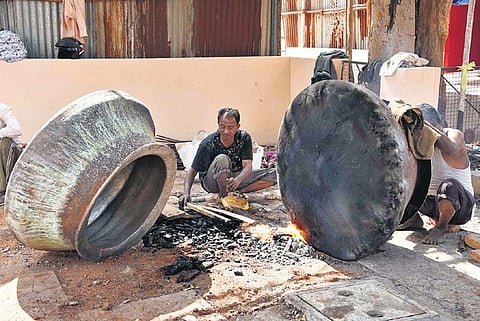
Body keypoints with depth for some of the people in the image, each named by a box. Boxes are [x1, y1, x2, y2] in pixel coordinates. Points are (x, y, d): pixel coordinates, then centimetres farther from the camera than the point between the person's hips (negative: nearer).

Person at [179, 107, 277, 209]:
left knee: (274, 175, -14)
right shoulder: (208, 144, -20)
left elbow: (247, 166, -20)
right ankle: (223, 196, -18)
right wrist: (186, 193, -34)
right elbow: (192, 171, -17)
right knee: (222, 159, -37)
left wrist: (237, 180, -44)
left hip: (236, 178, 4)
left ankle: (236, 193, -17)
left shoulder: (244, 138, -12)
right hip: (212, 182, -3)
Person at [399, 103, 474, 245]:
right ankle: (415, 219, 10)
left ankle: (442, 227, -14)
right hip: (431, 202, 6)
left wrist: (423, 123, -38)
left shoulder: (454, 135, -11)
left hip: (460, 203, -6)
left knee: (449, 185, -40)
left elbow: (451, 150, -37)